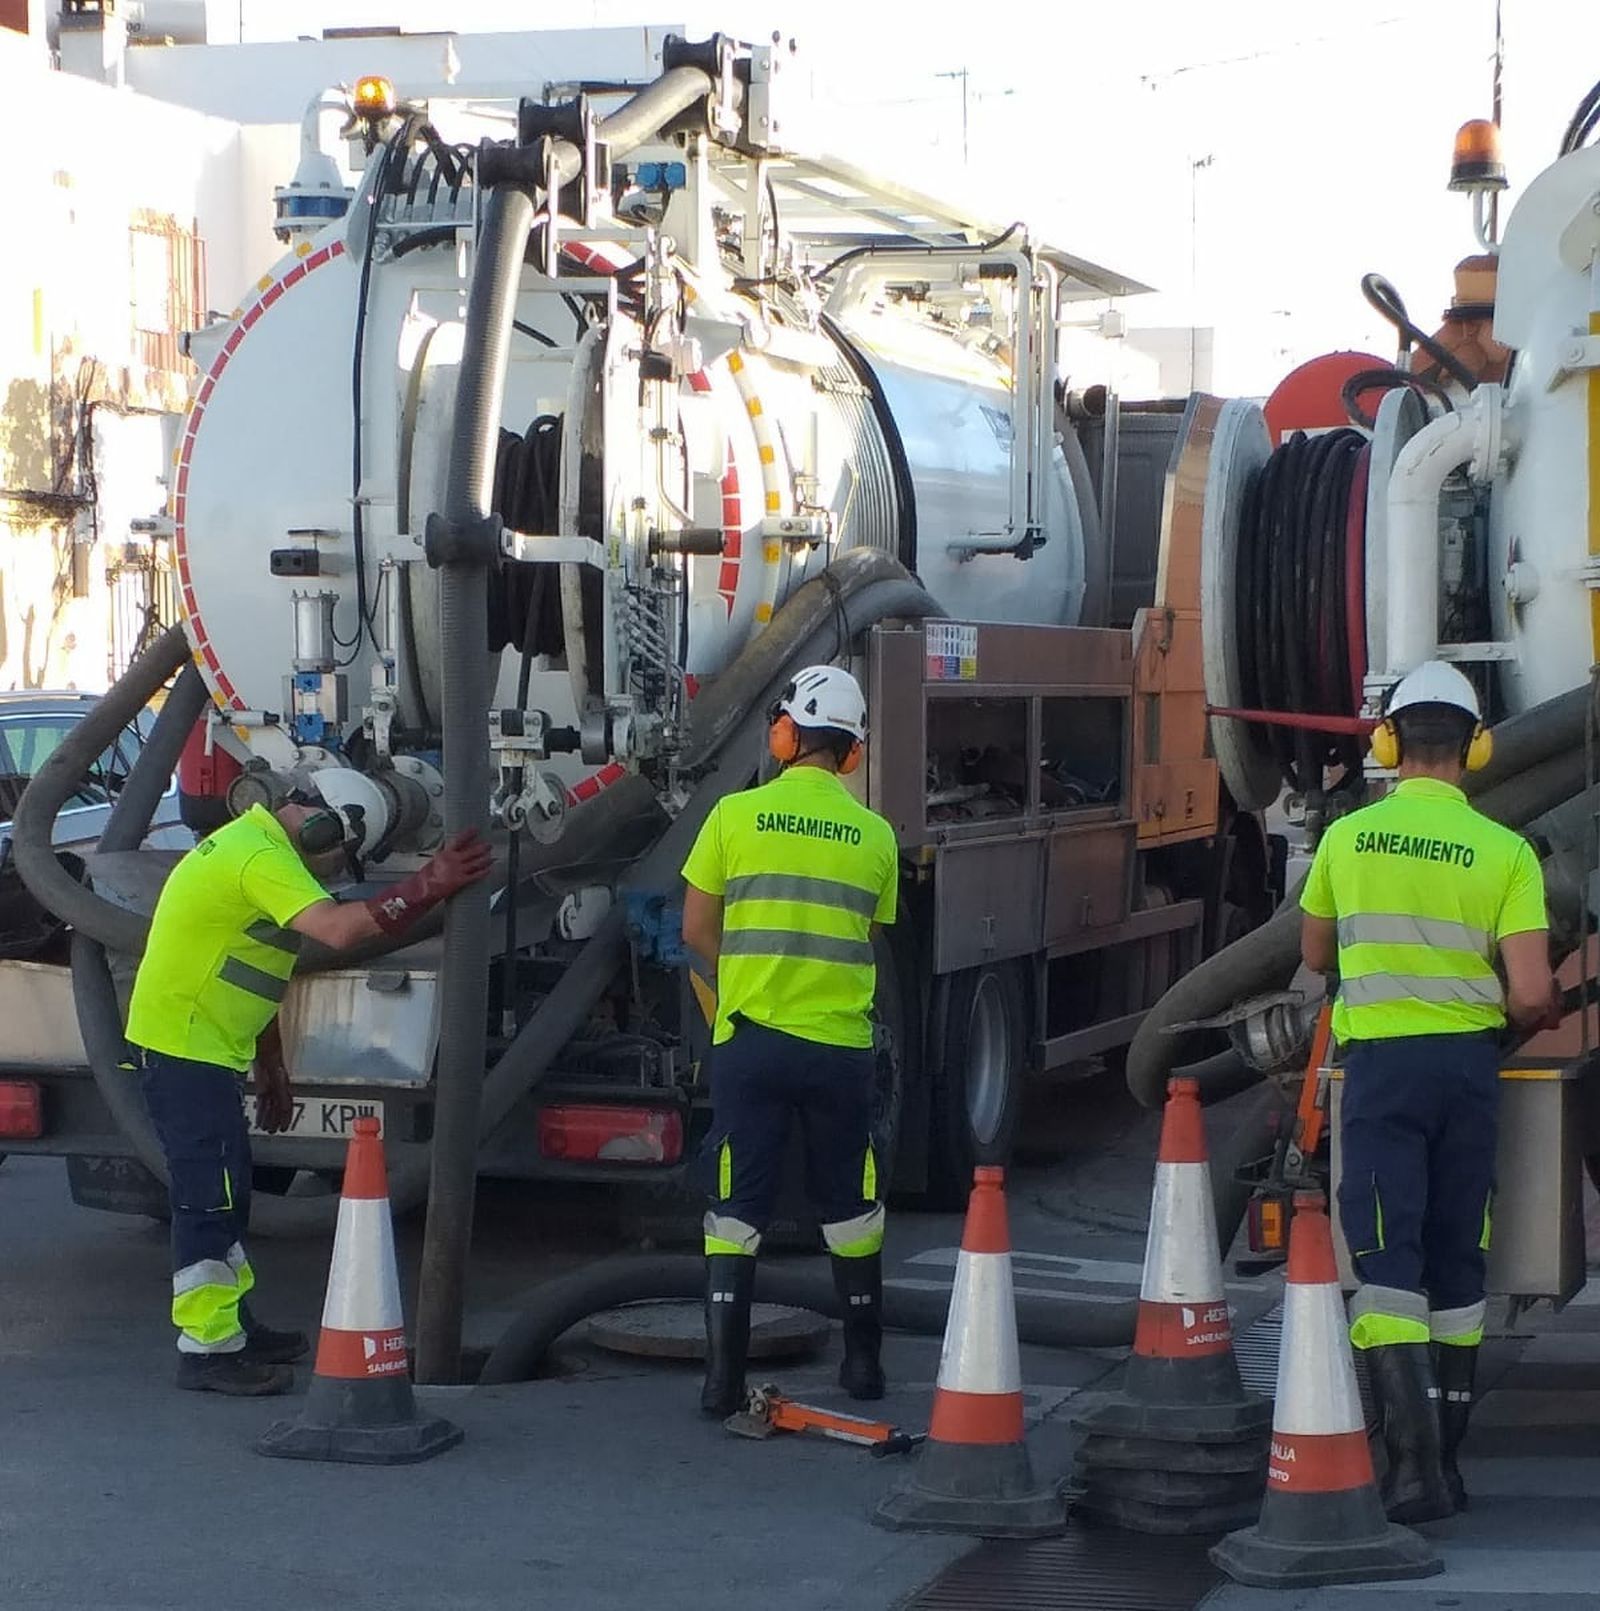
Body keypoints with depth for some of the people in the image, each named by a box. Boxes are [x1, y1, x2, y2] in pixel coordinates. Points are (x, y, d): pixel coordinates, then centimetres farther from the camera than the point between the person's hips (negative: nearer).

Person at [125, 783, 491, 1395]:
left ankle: (232, 1324, 26)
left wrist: (272, 1070, 23)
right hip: (184, 1050, -11)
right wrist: (430, 886, -34)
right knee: (209, 1195, -9)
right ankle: (207, 1350, -6)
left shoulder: (253, 843, 16)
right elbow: (338, 929, -34)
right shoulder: (262, 857, -19)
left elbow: (251, 969, 21)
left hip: (202, 1049, 11)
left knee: (221, 1194, 17)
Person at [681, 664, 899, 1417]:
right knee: (850, 1206, 16)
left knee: (737, 1207, 3)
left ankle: (724, 1376, -1)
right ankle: (863, 1361, 24)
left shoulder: (736, 814, -3)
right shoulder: (875, 835, 2)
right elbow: (866, 939, 7)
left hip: (750, 1042, -1)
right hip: (841, 1045, 1)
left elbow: (698, 930, 2)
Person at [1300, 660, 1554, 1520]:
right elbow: (1533, 994, -10)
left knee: (1388, 1256, -3)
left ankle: (1415, 1460, -16)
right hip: (1469, 1062, 1)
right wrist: (1514, 1015, 12)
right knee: (1457, 1260, 13)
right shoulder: (1505, 851, -5)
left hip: (1380, 1061, -1)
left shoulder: (1347, 837, 0)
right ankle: (1446, 1462, 19)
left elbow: (1315, 956, 15)